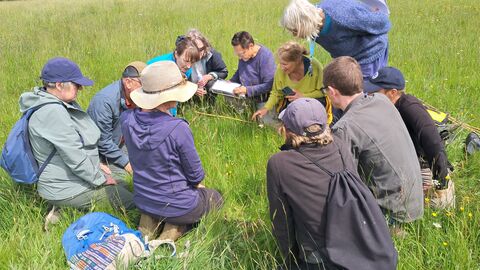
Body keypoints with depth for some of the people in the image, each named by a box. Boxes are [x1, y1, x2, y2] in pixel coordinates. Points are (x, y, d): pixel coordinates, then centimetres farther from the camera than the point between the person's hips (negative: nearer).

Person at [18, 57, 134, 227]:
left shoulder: (59, 105, 5)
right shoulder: (52, 112, -27)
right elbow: (75, 158, -26)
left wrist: (97, 164, 11)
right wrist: (101, 179, -14)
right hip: (66, 191, -10)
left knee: (121, 185, 17)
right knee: (129, 201, -4)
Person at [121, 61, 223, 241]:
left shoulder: (127, 119, -14)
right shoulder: (178, 129, -29)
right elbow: (195, 175, -15)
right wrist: (196, 183, 8)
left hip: (141, 201, 6)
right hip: (176, 206, -5)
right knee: (216, 198, 24)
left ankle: (149, 221, 14)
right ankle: (176, 227, 2)